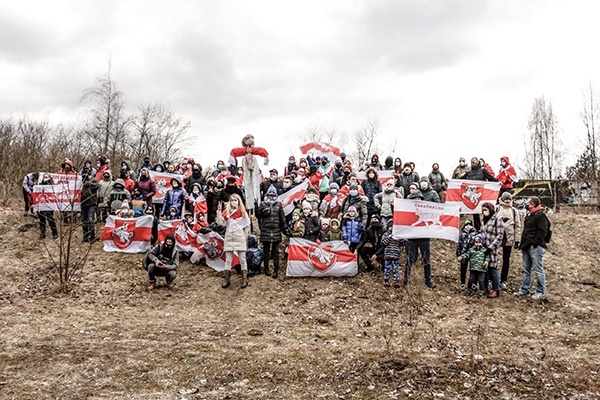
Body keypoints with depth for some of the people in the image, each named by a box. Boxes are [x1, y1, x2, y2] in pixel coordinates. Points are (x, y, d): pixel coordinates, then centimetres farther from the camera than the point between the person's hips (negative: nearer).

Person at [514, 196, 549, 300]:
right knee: (526, 269, 14)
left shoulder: (540, 215, -11)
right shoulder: (529, 215, 18)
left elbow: (542, 232, -18)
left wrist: (534, 243, -19)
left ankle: (541, 292, 3)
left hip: (536, 247, -10)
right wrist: (523, 244, 18)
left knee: (538, 270, -4)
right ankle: (524, 290, 23)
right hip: (527, 247, 10)